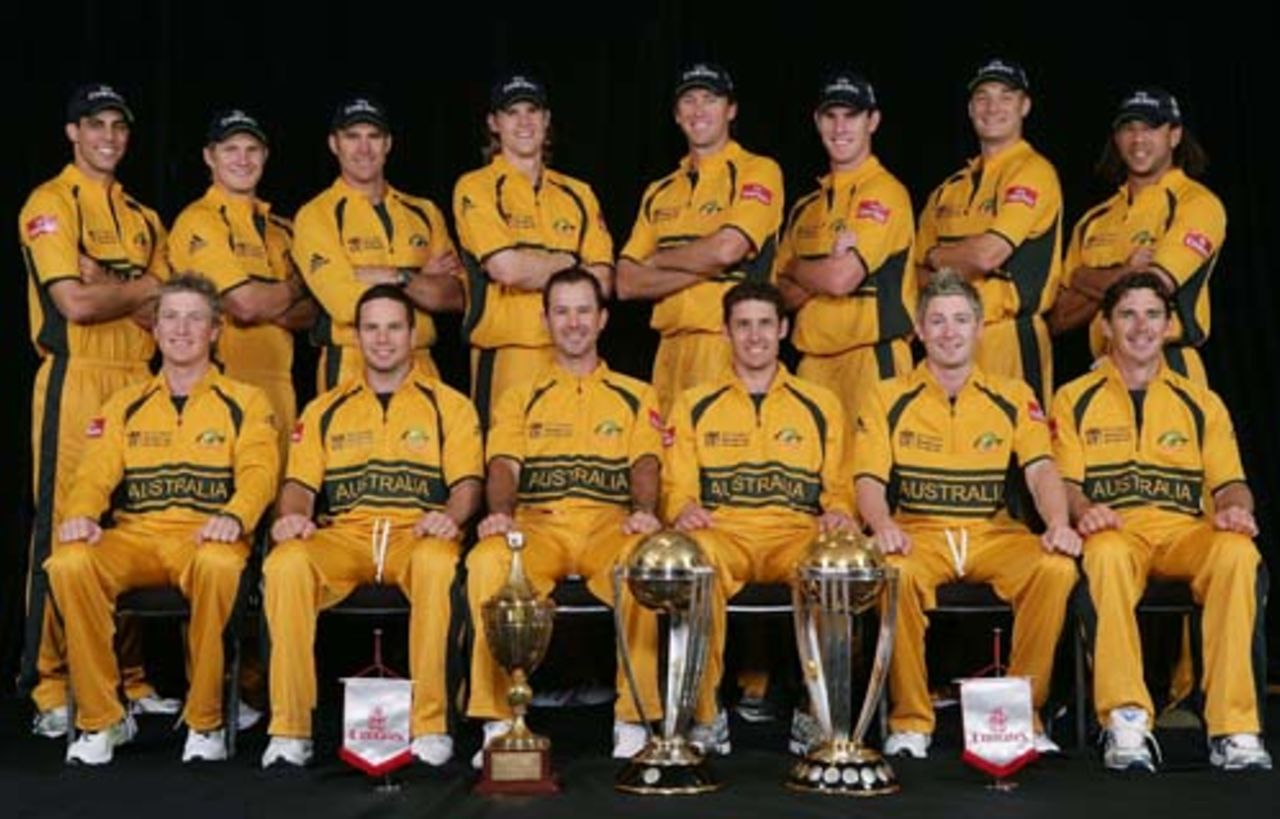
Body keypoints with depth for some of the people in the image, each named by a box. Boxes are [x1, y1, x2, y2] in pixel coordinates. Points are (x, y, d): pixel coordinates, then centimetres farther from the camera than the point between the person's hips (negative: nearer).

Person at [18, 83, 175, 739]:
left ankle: (126, 678, 15)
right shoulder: (49, 204, 1)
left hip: (138, 382, 6)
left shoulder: (143, 218, 19)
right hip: (74, 382, -6)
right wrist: (139, 289, 1)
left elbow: (164, 315, 5)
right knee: (63, 530, -6)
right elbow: (75, 303, -13)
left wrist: (105, 283, -8)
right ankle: (50, 690, 0)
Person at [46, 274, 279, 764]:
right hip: (133, 536, 3)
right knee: (69, 564, -30)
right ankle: (101, 719, -14)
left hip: (204, 538, -3)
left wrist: (234, 516, -26)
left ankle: (204, 721, -20)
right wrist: (81, 515, -15)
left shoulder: (245, 403, 13)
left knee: (220, 565, -39)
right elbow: (96, 473, 10)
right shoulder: (125, 406, 22)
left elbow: (259, 472, -4)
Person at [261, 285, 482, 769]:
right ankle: (289, 729, -26)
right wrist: (291, 515, -10)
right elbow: (300, 482, 14)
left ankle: (430, 725, -29)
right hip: (341, 537, 2)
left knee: (438, 563, -39)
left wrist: (451, 516, -17)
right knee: (286, 563, -32)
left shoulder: (449, 405, 16)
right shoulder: (324, 410, 23)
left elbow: (467, 481, 6)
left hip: (416, 536, -2)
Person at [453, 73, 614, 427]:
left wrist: (534, 270, -8)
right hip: (506, 355, -4)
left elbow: (602, 281, 5)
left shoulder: (578, 194, 16)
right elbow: (505, 267, -12)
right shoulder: (476, 188, 3)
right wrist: (570, 263, 3)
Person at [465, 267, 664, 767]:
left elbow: (645, 464, 6)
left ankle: (633, 719, -23)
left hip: (610, 526, 0)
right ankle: (498, 720, -25)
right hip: (537, 526, 1)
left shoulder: (636, 397, 21)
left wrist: (645, 510, -18)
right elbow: (504, 465, 6)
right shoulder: (520, 399, 22)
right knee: (486, 561, -34)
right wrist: (499, 512, -17)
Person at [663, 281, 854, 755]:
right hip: (722, 533, 0)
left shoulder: (821, 405, 21)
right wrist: (684, 510, -11)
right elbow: (677, 487, 13)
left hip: (797, 536, 1)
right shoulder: (694, 405, 19)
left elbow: (839, 488, 18)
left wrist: (838, 513, -6)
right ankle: (705, 714, -27)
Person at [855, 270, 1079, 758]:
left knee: (1056, 568, -29)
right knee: (897, 572, -36)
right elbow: (869, 478, -1)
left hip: (994, 534, 2)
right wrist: (882, 524, -24)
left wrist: (1058, 524, -20)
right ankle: (910, 719, -19)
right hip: (918, 533, -1)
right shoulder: (889, 400, 10)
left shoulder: (1014, 398, 13)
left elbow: (1040, 470, 1)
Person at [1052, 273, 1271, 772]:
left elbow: (1229, 482, 15)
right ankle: (1125, 721, -37)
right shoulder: (1074, 400, 16)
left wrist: (1236, 509, -9)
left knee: (1237, 552, -33)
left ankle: (1233, 727, -32)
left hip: (1186, 533, 2)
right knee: (1107, 555, -39)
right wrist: (1082, 510, -17)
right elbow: (1064, 482, 6)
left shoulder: (1201, 403, 23)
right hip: (1114, 532, -2)